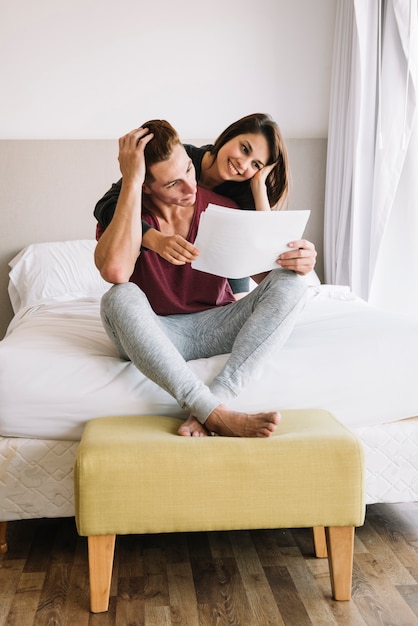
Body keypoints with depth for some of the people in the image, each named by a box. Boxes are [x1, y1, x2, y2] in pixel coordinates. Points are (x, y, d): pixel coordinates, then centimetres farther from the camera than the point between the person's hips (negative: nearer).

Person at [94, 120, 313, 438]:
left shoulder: (220, 209, -1)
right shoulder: (119, 212, -9)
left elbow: (266, 272, -1)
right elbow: (116, 271, -32)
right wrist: (130, 182, -28)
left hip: (216, 326, 3)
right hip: (159, 335, -2)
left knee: (290, 284, -22)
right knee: (120, 298, -34)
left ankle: (204, 410, -37)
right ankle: (217, 414, -42)